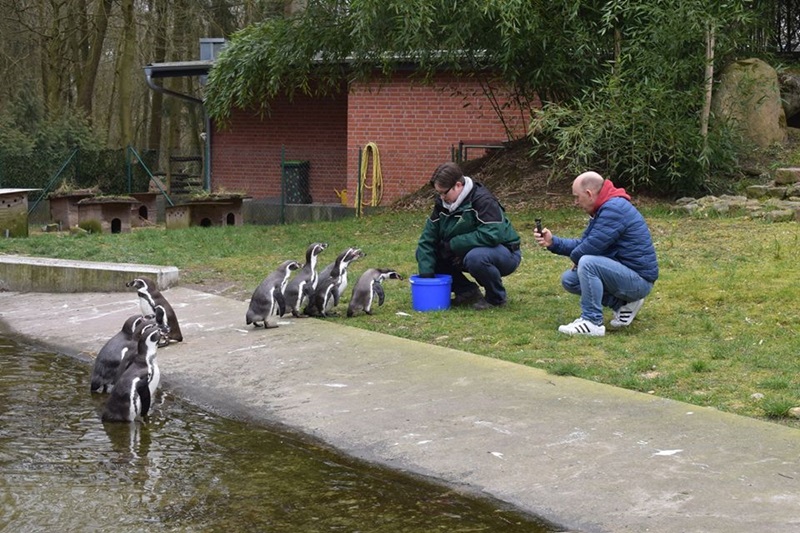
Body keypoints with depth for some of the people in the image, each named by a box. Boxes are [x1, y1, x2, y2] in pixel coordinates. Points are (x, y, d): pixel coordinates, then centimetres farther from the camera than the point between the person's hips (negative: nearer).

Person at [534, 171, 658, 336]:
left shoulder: (614, 208, -21)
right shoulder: (603, 209, 12)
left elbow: (591, 246, -24)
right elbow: (582, 243, 14)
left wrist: (575, 257, -2)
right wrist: (553, 242, 2)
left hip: (638, 280, -10)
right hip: (623, 274, 10)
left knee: (587, 263, -29)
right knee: (569, 279, 7)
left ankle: (593, 322, -20)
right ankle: (623, 304, 8)